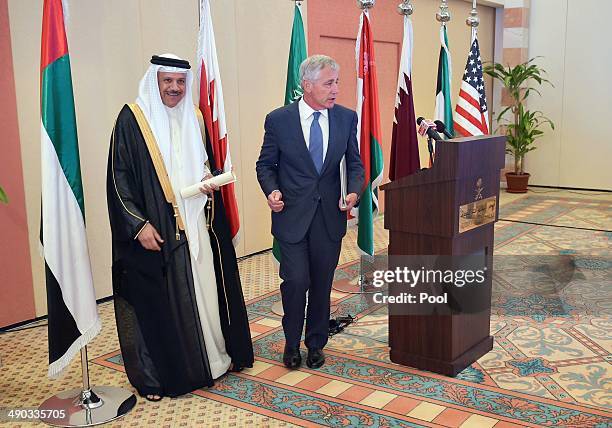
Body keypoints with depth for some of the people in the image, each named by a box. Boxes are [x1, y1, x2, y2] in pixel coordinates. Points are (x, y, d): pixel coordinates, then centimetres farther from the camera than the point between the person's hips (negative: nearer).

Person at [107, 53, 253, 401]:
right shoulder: (132, 119, -6)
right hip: (157, 228, -5)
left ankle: (214, 355, 29)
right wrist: (139, 224, -17)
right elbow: (119, 178, -9)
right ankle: (155, 374, 16)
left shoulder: (194, 118, 11)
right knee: (159, 297, 1)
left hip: (196, 224, 5)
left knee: (205, 287, 12)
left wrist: (210, 181, -1)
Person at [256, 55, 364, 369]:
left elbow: (354, 163, 7)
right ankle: (291, 343, 22)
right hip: (292, 216, -2)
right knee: (296, 281, -4)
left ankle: (316, 343, 32)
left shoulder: (347, 118, 1)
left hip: (330, 216, 3)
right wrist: (272, 191, -17)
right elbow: (265, 164, 3)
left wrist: (353, 191, -12)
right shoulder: (278, 120, -6)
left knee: (322, 285, 12)